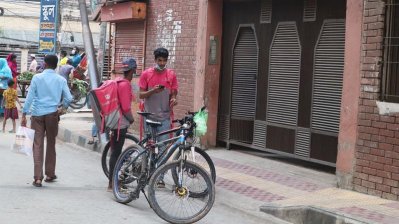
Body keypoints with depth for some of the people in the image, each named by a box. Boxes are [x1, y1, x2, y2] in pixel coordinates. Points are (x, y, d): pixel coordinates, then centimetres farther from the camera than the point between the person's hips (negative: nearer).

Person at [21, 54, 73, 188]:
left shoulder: (37, 78, -1)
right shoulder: (61, 80, 2)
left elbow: (30, 97, -5)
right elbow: (68, 98, 0)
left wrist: (24, 114, -2)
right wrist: (62, 108, 19)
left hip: (37, 114, -1)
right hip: (52, 114, 1)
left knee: (37, 145, -1)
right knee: (51, 144, 15)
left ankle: (38, 178, -7)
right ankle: (50, 174, 24)